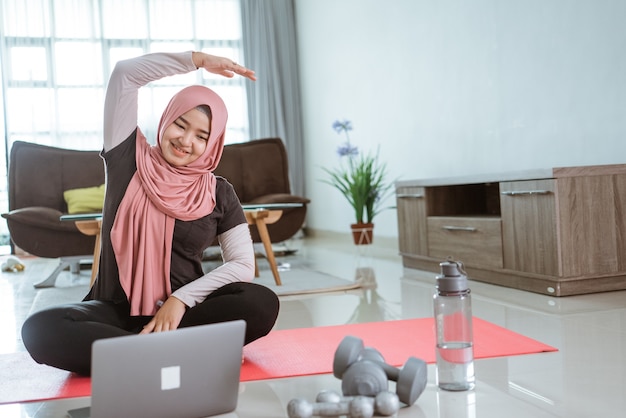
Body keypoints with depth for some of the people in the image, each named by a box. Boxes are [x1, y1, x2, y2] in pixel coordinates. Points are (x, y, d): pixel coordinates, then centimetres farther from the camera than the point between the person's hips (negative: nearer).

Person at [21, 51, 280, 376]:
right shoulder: (129, 160, 4)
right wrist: (198, 60, -3)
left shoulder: (218, 193, 4)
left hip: (183, 313, 1)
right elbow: (125, 73, -3)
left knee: (263, 304, -29)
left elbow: (243, 263, -3)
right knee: (40, 329, -30)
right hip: (115, 310, 0)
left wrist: (182, 298, -15)